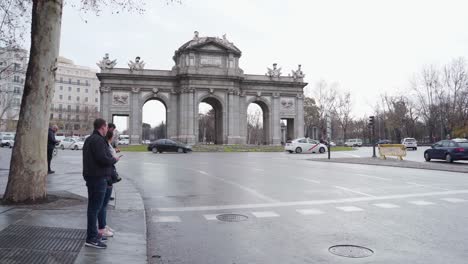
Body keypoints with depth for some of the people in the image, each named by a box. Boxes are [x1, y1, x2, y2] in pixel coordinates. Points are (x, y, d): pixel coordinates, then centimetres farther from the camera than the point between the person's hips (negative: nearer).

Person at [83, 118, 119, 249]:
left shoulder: (90, 139, 17)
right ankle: (91, 238, -1)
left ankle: (94, 234, 30)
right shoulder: (98, 140, -18)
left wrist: (111, 154, 15)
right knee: (95, 207, -6)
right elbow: (103, 159, -26)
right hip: (98, 178, -11)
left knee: (93, 206, 18)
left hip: (91, 176, 11)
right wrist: (114, 159, -8)